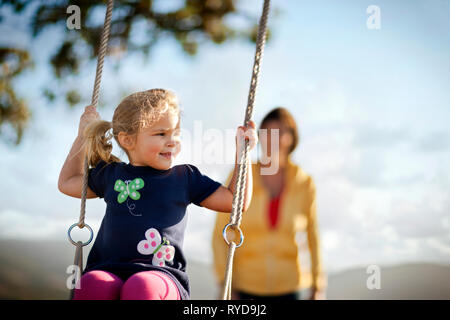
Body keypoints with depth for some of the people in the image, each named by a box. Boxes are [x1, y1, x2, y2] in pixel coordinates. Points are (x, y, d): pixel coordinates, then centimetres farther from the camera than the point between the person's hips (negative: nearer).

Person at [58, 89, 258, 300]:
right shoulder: (110, 174, 21)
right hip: (107, 269, 2)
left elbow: (236, 200, 21)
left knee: (142, 287, -39)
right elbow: (67, 184, 38)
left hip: (161, 273, -1)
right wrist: (82, 135, 36)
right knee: (93, 284, -36)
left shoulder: (186, 177, 17)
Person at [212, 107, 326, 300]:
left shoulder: (304, 183, -1)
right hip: (244, 287, -1)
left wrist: (318, 286, 9)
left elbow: (312, 236, 8)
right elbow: (220, 235, -2)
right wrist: (224, 284, -6)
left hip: (287, 287, 1)